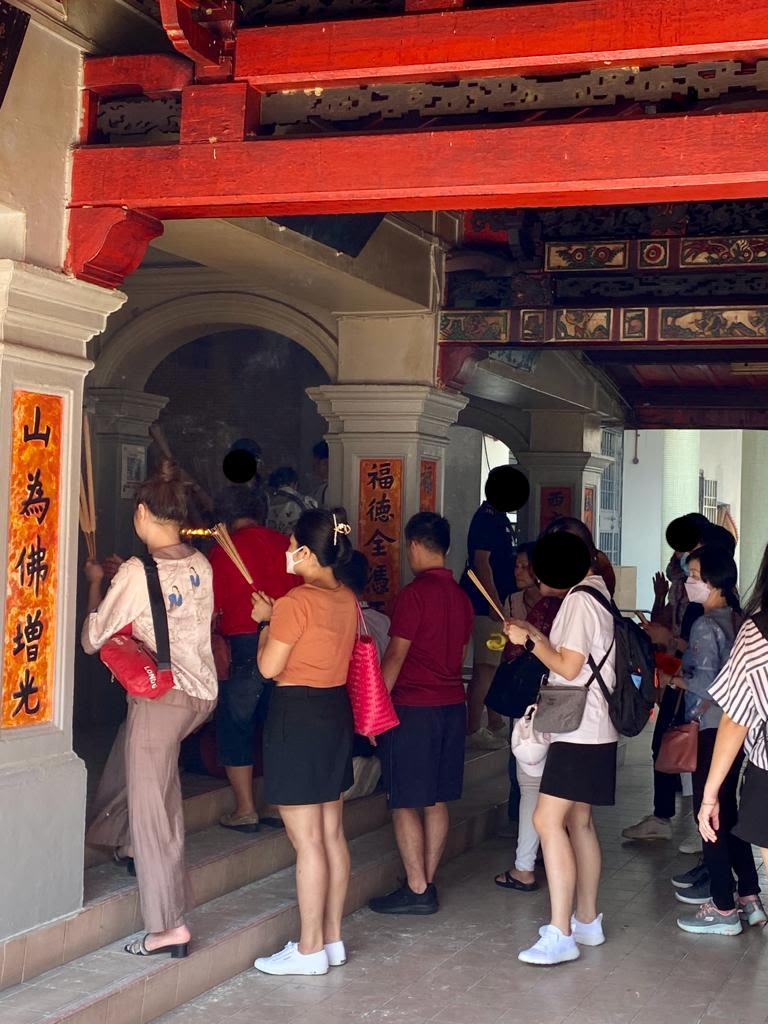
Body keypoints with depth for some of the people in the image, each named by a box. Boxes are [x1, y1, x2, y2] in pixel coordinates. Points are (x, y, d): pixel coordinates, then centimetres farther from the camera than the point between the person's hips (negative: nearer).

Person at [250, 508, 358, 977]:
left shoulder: (296, 601, -18)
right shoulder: (347, 599, 6)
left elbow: (269, 667, -13)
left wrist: (265, 622, 2)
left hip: (298, 717, -9)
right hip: (336, 711, 9)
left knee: (307, 839, -2)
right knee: (332, 833, 14)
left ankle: (310, 948, 5)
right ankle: (332, 938, 22)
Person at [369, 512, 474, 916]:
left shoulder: (415, 593, -14)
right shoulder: (461, 596, 10)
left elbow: (395, 656, -14)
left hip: (412, 708, -8)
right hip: (452, 706, 8)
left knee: (405, 803, -1)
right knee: (436, 801, 12)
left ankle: (416, 890, 1)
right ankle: (427, 883, 17)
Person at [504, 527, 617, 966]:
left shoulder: (580, 600, -14)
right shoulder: (602, 594, 15)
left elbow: (569, 667, -17)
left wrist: (530, 640, -7)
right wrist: (537, 636, 16)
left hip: (579, 732, -10)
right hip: (595, 730, 10)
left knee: (548, 820, -14)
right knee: (579, 822, 15)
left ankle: (561, 935, -15)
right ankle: (588, 920, 23)